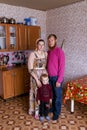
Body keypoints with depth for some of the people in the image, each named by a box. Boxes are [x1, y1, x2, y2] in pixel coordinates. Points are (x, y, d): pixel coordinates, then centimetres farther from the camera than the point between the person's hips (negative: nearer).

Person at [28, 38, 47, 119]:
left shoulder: (46, 53, 3)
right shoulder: (32, 54, -14)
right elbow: (30, 69, -16)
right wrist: (37, 79, -19)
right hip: (35, 76, -5)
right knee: (36, 93, 4)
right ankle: (36, 112, 22)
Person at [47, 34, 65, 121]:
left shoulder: (59, 51, -16)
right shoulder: (48, 52, 7)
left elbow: (62, 67, -18)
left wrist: (59, 80, -19)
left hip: (56, 78, -7)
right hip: (49, 77, 7)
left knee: (57, 96, 8)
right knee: (51, 94, 20)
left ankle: (57, 113, 23)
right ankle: (53, 108, 39)